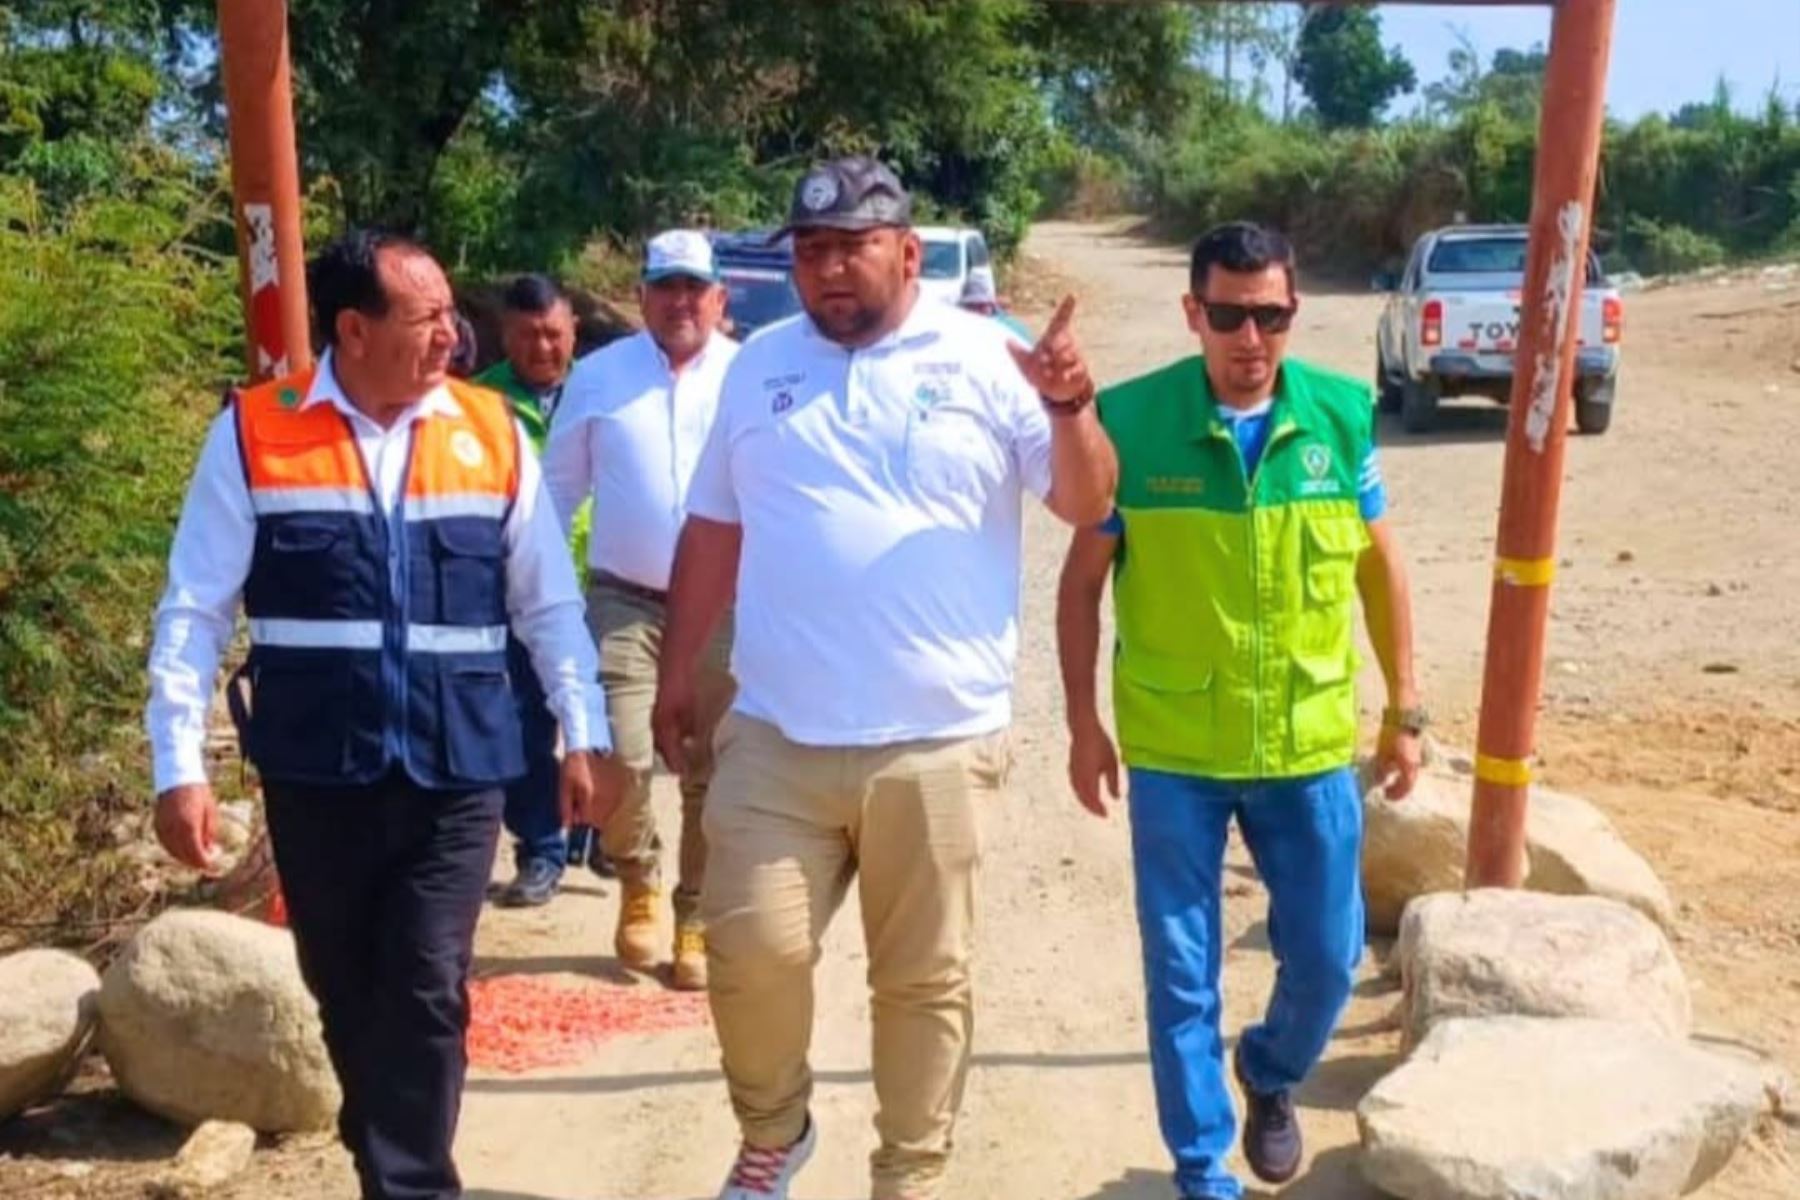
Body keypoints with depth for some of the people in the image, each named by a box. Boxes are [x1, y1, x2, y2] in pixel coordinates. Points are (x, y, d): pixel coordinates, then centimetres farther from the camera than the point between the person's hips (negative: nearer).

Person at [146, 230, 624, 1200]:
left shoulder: (492, 435, 2)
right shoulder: (253, 434, -3)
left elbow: (550, 604, 6)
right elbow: (194, 611, -1)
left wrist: (584, 735, 3)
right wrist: (179, 765, -5)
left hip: (455, 771, 0)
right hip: (316, 771, 0)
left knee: (425, 993, -2)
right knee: (345, 991, 15)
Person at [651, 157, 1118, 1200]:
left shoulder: (988, 361, 0)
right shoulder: (760, 366, 10)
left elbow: (1087, 506, -2)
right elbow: (713, 530, 15)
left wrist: (1069, 408, -21)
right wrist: (678, 672, 15)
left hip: (937, 740, -2)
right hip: (775, 735, 2)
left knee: (924, 977, 9)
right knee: (751, 950, 4)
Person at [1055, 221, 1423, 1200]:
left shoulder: (1343, 415, -4)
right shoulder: (1131, 421, -10)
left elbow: (1379, 565, 7)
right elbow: (1082, 580, -2)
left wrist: (1405, 708, 9)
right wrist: (1083, 723, -3)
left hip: (1311, 745, 2)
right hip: (1173, 751, -2)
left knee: (1326, 958, 13)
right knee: (1181, 973, 8)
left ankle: (1271, 1074, 45)